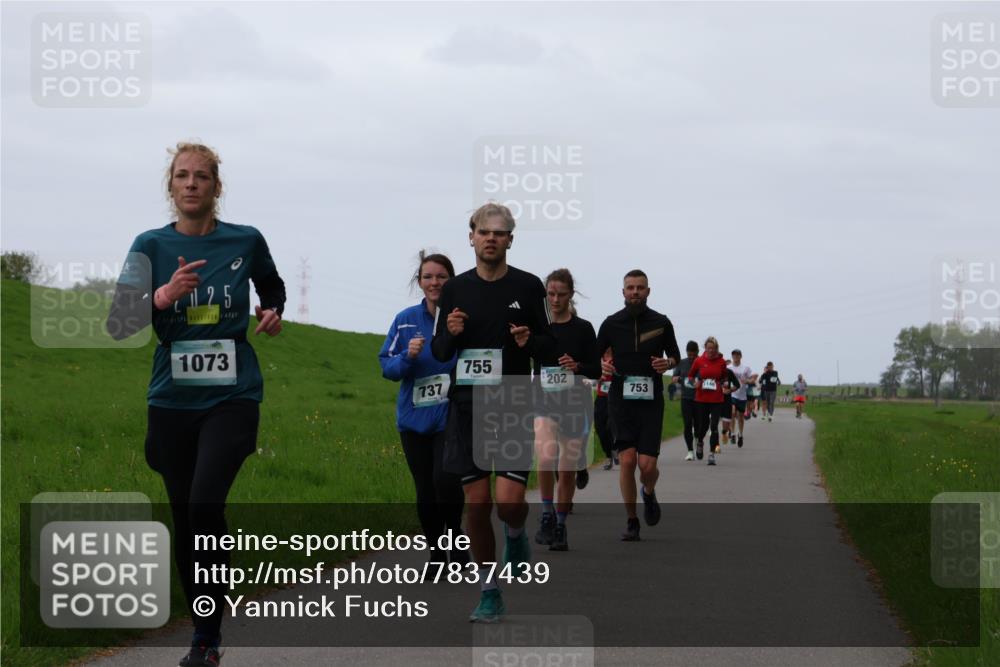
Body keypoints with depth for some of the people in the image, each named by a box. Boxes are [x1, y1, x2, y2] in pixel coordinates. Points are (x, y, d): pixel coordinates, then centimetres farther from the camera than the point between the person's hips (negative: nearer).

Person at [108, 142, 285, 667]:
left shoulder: (246, 241, 0)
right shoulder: (151, 245, 1)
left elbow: (272, 287, 22)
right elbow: (118, 324, -6)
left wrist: (272, 313, 1)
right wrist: (164, 296, -21)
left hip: (232, 396, -2)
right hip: (172, 401, 3)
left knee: (206, 504, -21)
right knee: (184, 520, 8)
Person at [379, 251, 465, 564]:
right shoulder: (406, 320, 4)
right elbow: (387, 366, 6)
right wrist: (408, 356, -13)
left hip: (452, 417, -4)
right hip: (414, 419, 4)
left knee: (445, 478, -22)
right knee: (425, 491, 9)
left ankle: (455, 536, 6)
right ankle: (436, 553, 28)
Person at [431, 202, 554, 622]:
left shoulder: (528, 287, 1)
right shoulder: (455, 289, 6)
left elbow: (551, 347, 6)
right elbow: (439, 351, 11)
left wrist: (530, 341, -15)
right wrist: (451, 333, -10)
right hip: (467, 407, 2)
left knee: (509, 500, -13)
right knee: (477, 503, 0)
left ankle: (516, 537, 23)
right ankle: (488, 592, 13)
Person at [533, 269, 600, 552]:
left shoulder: (583, 329, 3)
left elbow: (597, 369, 3)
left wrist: (578, 366, -16)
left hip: (574, 403, 1)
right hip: (544, 402, -1)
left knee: (567, 470, 5)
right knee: (546, 457, -26)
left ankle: (560, 528, 20)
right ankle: (547, 516, -8)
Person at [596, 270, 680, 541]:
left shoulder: (661, 323, 5)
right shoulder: (612, 323, 4)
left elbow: (675, 354, 16)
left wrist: (669, 362, -7)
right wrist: (601, 365, -9)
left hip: (651, 401, 0)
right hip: (621, 399, 0)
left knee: (647, 464, -8)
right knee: (627, 460, -10)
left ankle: (649, 494, 28)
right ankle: (631, 521, 4)